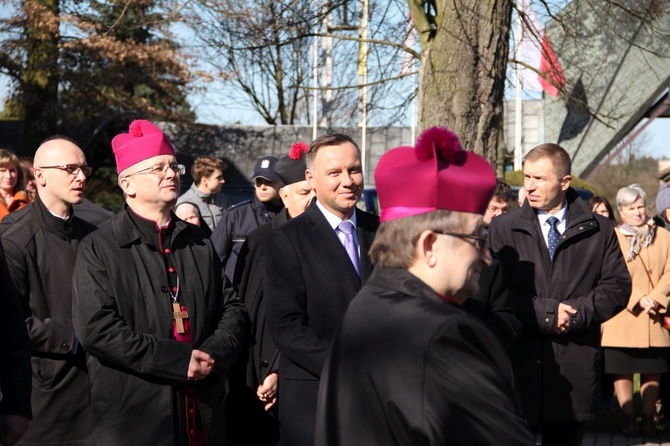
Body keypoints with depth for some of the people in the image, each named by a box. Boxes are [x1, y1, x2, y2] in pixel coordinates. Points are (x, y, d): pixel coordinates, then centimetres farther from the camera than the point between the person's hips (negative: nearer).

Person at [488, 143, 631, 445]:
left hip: (575, 363, 1)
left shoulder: (599, 230, 7)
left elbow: (617, 286, 1)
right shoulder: (502, 228, 3)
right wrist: (545, 312, -15)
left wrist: (575, 312, -13)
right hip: (518, 359, -1)